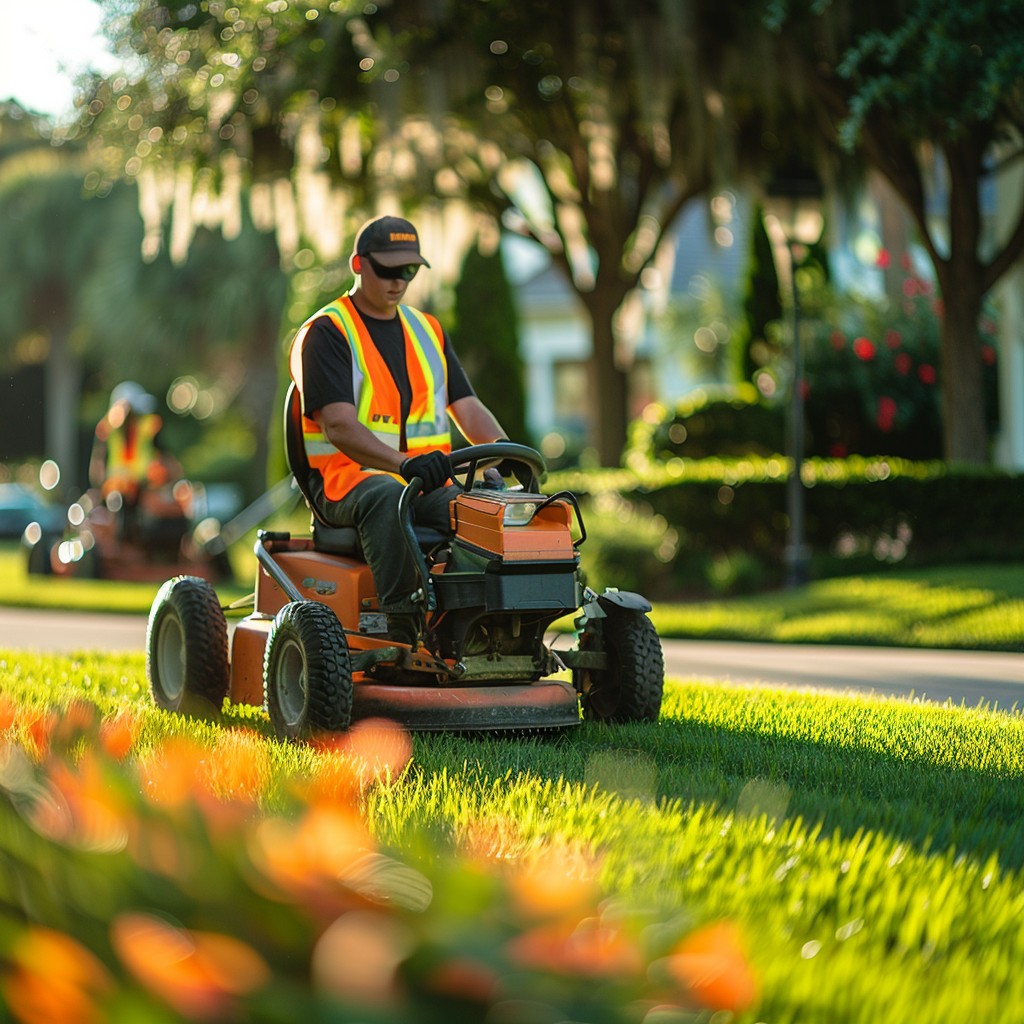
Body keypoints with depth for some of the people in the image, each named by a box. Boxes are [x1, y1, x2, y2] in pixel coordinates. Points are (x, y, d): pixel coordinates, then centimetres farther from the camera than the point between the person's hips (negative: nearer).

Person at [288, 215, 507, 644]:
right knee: (387, 497, -40)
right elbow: (338, 426, -15)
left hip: (430, 482, 5)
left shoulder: (428, 331, 20)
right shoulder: (325, 334, -1)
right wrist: (404, 463, -32)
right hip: (346, 480, -5)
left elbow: (467, 408, 13)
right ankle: (401, 628, -41)